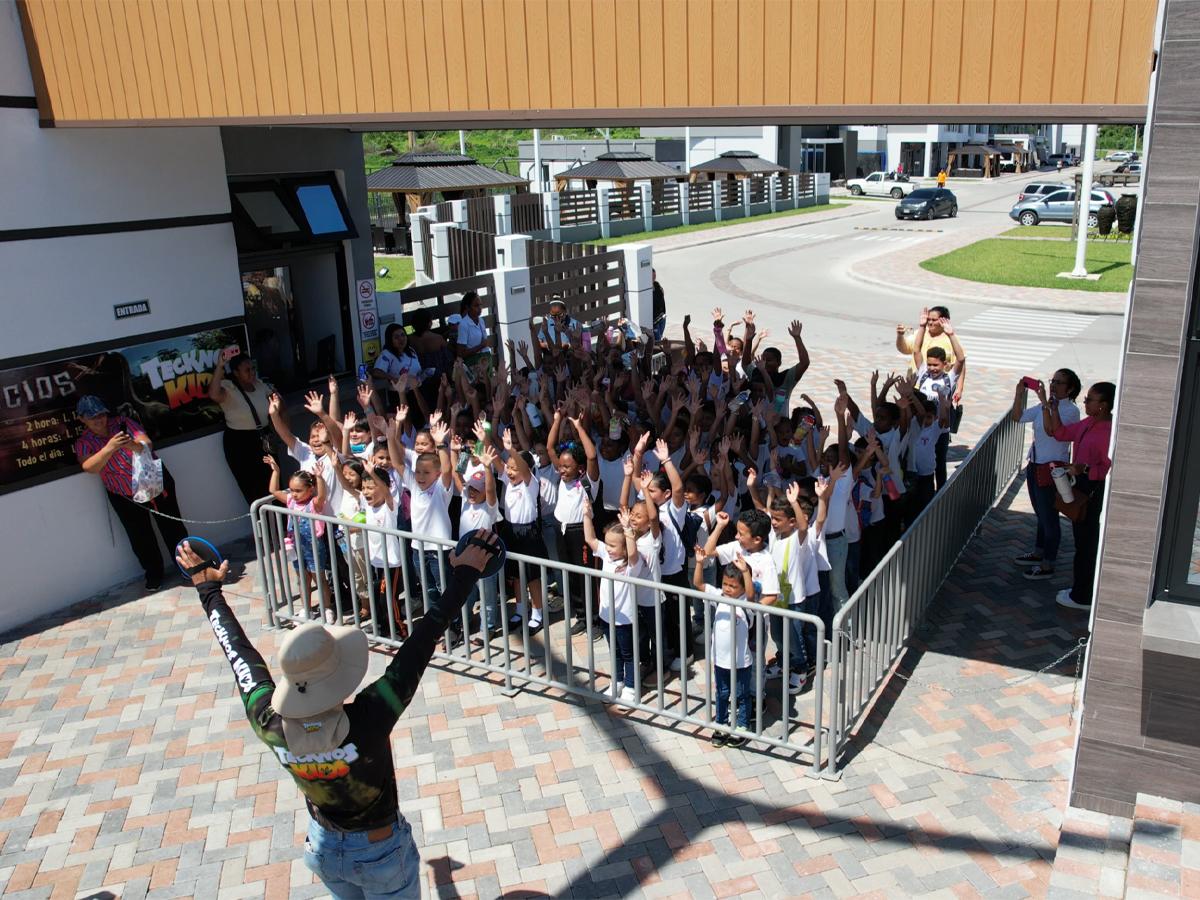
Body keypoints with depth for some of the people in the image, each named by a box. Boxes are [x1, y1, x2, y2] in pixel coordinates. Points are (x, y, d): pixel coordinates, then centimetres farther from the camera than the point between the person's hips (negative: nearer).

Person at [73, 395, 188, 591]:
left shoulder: (122, 423, -8)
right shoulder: (84, 442, -8)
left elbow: (147, 444, -21)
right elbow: (89, 467, -28)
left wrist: (133, 445, -45)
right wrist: (110, 448, -44)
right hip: (125, 497, 0)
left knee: (172, 527, 10)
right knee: (141, 539, 5)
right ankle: (154, 574, 25)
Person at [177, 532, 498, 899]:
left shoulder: (269, 726, -26)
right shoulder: (367, 721, -37)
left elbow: (238, 651, -12)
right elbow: (419, 646, -33)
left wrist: (208, 590, 2)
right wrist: (463, 576, -27)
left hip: (324, 848, 4)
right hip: (381, 854, -4)